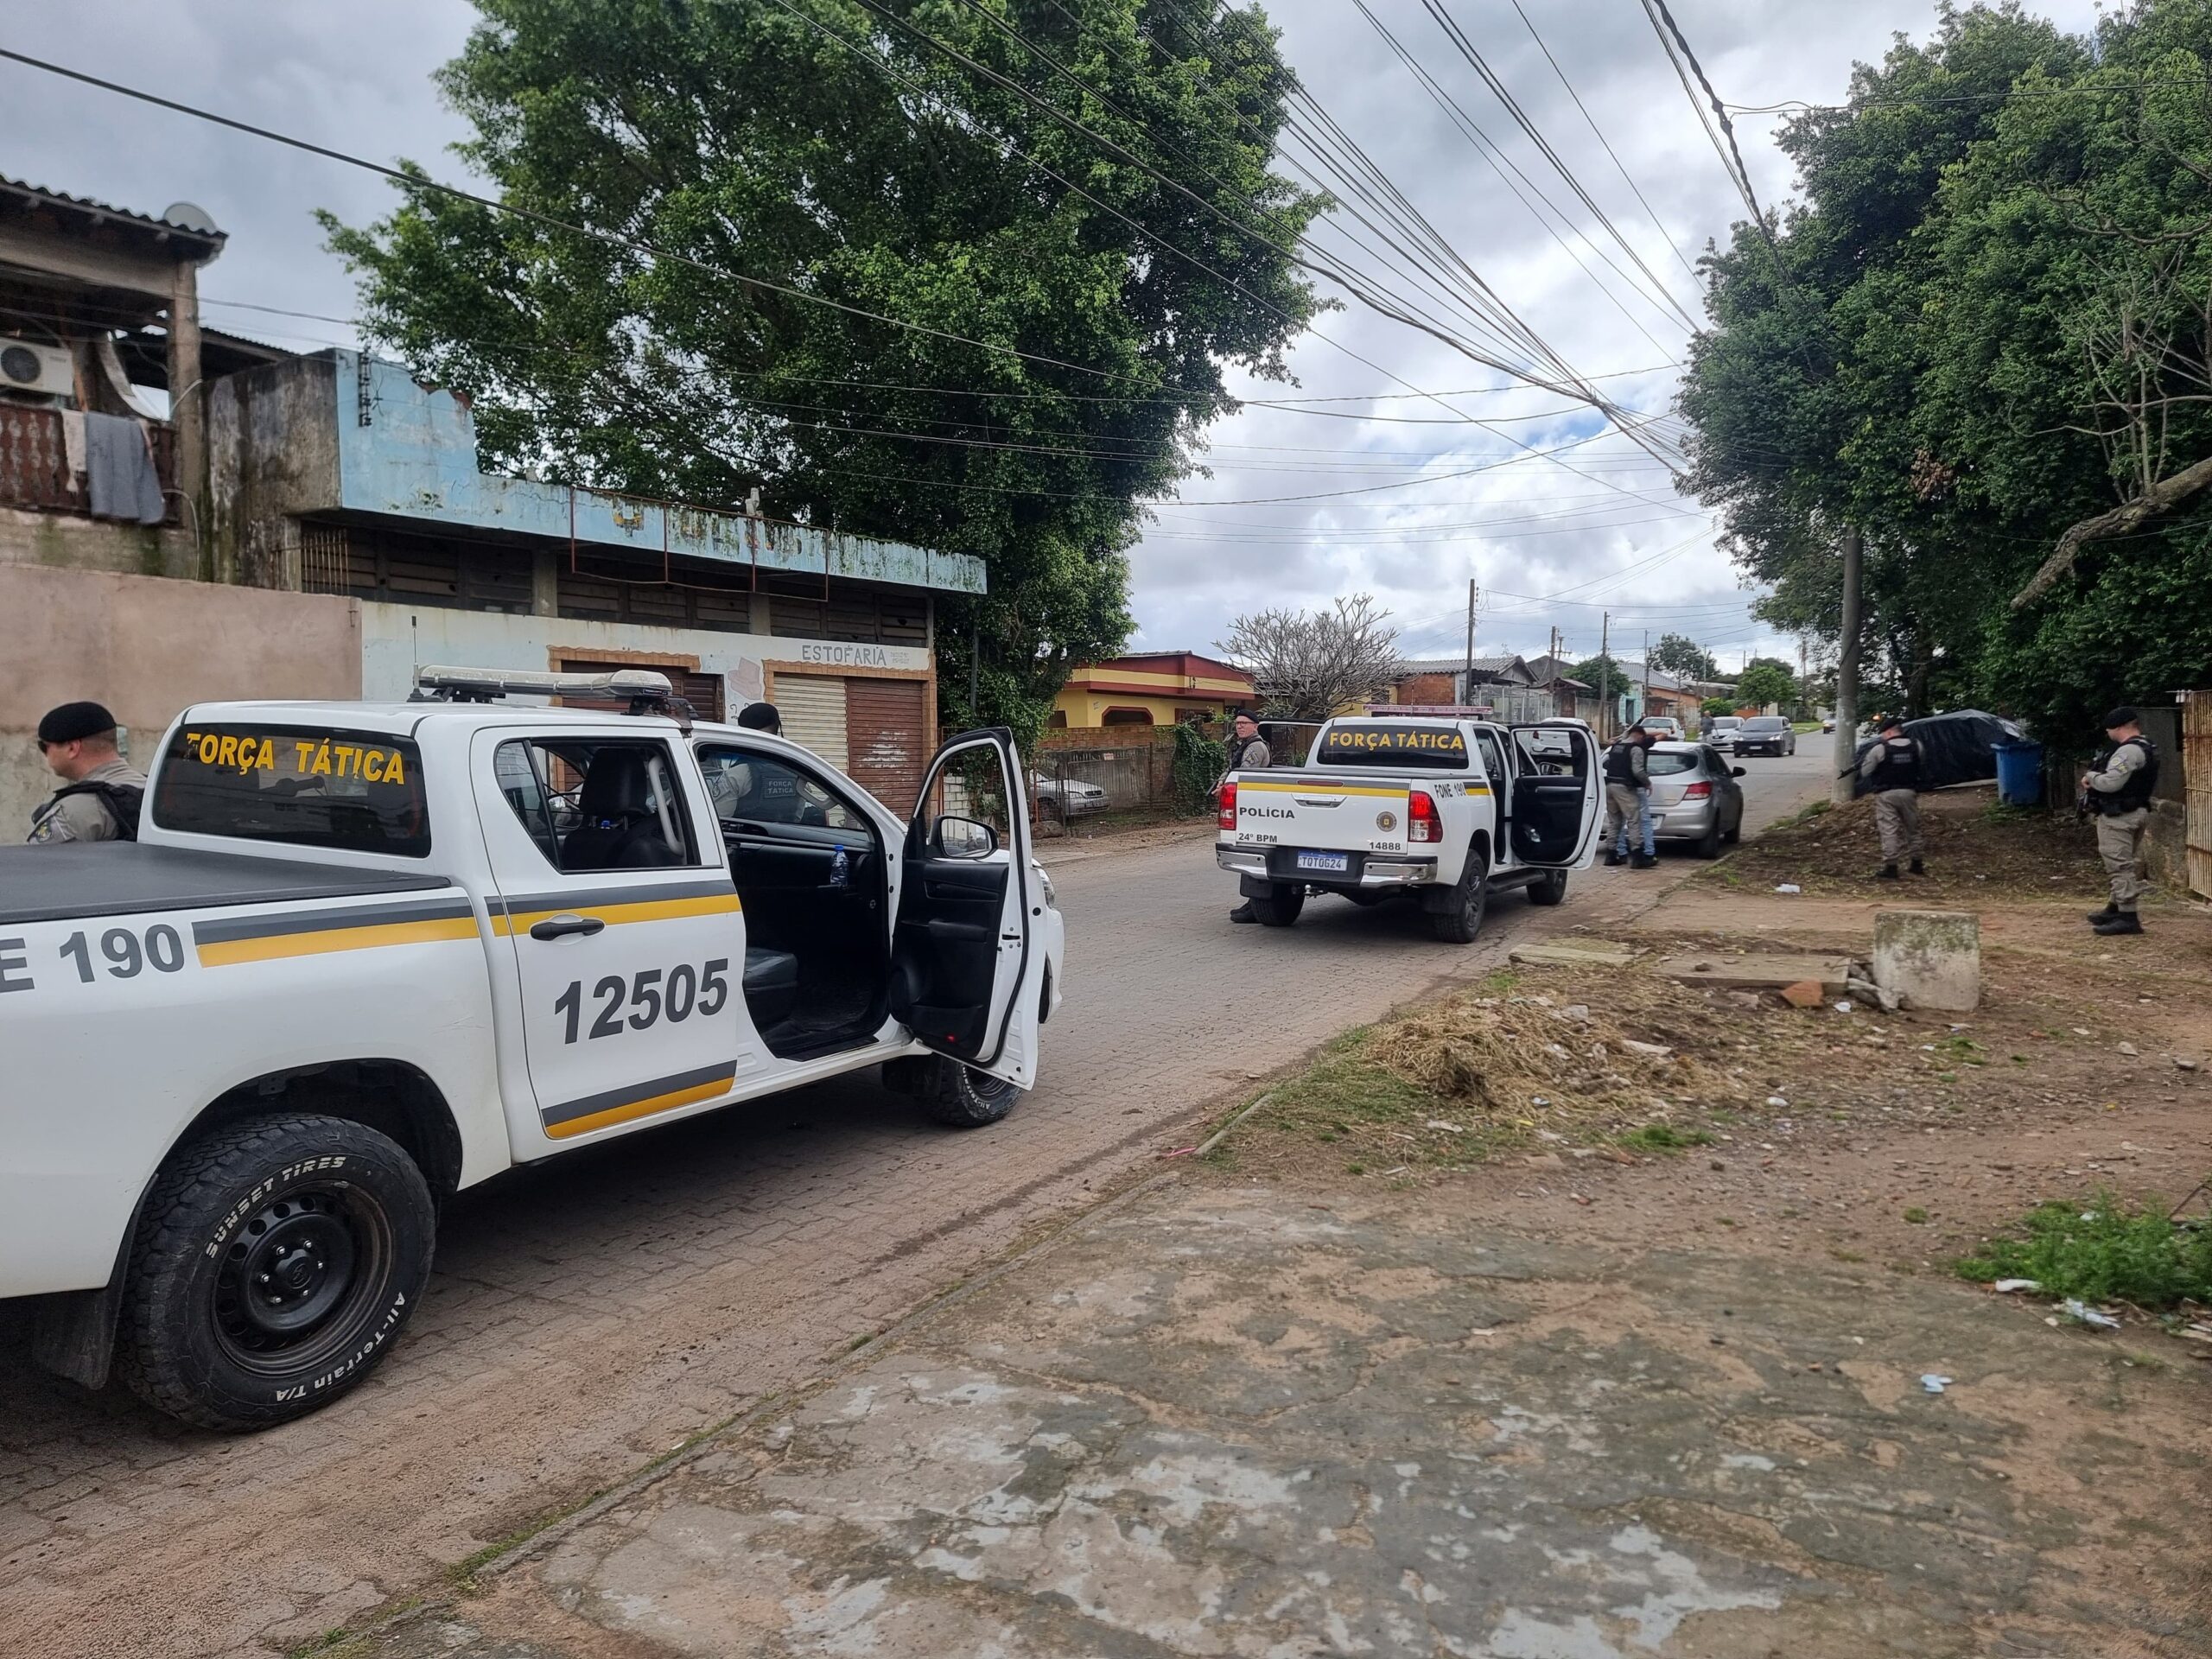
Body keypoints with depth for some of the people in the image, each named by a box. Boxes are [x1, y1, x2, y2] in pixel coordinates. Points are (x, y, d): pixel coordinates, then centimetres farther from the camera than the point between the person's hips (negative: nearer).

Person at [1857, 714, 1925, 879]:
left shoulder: (1879, 749, -12)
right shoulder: (1916, 745, 0)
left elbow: (1864, 772, -5)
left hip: (1886, 795, -4)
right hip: (1909, 792, 4)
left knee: (1889, 830, -1)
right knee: (1912, 828, 17)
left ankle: (1890, 867, -3)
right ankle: (1917, 864, 27)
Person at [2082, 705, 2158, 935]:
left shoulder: (2129, 751, -20)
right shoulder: (2146, 748, 16)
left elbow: (2110, 782, -26)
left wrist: (2090, 776, -7)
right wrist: (2096, 778, 2)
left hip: (2119, 816, -11)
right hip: (2136, 811, 11)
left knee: (2120, 865, -10)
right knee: (2129, 863, 18)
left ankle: (2128, 918, -11)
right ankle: (2117, 908, 30)